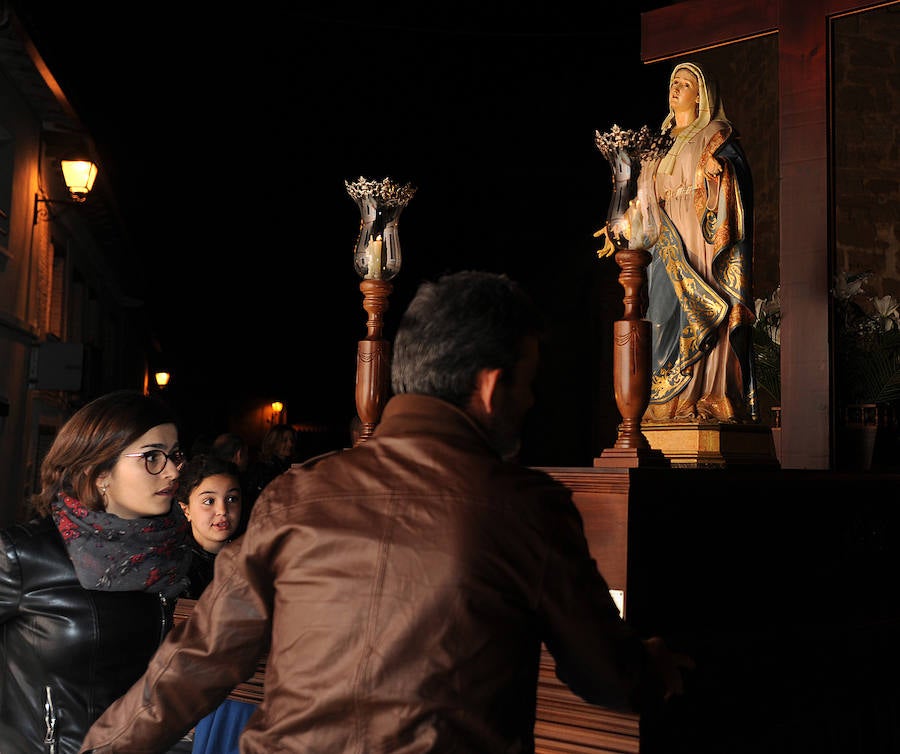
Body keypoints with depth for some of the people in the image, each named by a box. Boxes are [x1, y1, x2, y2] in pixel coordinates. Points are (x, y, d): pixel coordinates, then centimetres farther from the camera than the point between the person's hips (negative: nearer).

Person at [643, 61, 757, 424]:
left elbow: (736, 182, -6)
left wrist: (718, 169, -23)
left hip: (700, 239, -6)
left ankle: (707, 401, -14)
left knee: (699, 317, -13)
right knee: (668, 315, 0)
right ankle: (669, 404, 0)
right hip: (669, 244, 6)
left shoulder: (715, 134, 3)